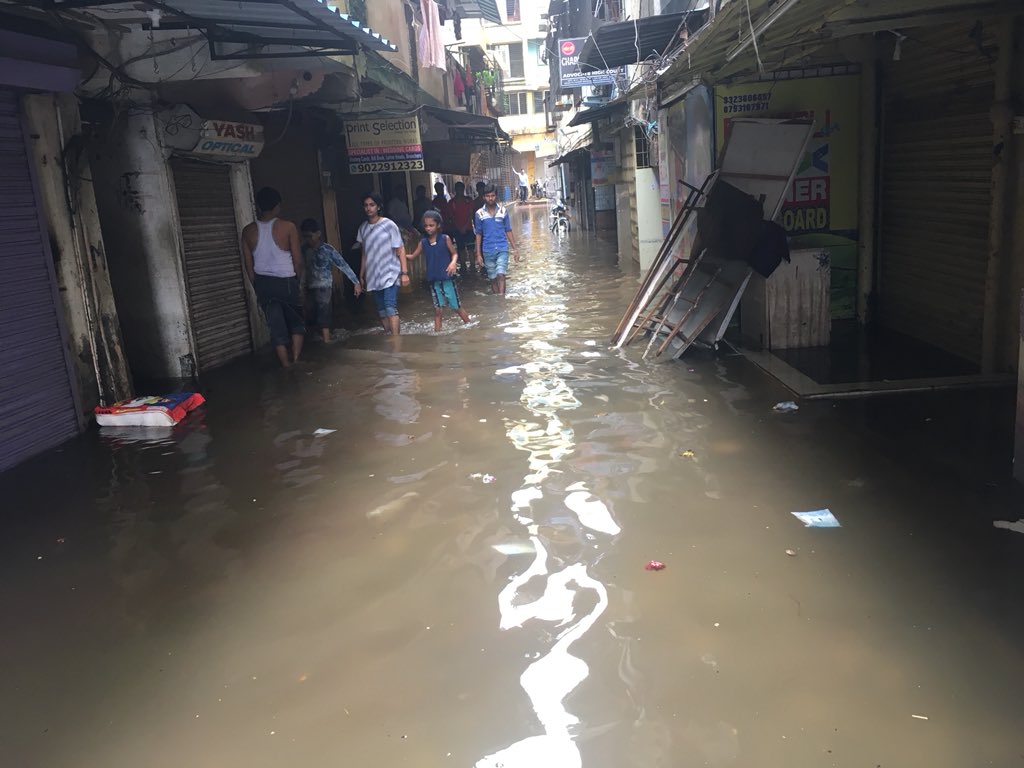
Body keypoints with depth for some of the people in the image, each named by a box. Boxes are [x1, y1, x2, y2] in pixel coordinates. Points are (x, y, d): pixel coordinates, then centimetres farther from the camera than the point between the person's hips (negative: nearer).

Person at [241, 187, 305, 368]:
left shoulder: (248, 231, -2)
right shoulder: (287, 227, -11)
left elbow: (249, 265, 3)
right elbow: (297, 260, -8)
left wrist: (258, 287, 14)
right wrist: (298, 280, 9)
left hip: (263, 283, 3)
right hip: (286, 281, -3)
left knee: (276, 326, 10)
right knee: (296, 322, 16)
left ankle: (286, 366, 11)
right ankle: (296, 360, 9)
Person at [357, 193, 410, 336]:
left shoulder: (389, 225, -5)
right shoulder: (363, 228, 9)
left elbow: (400, 250, -5)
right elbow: (364, 254, 17)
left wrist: (404, 272, -10)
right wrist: (361, 275, 16)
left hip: (389, 274, -5)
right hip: (373, 276, 5)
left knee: (390, 308, -17)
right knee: (381, 311, 7)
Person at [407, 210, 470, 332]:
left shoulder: (445, 239, -5)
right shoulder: (423, 243, 4)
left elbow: (455, 253, -1)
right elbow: (413, 256, 12)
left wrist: (453, 263, -21)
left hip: (447, 279, -3)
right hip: (433, 281, 3)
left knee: (457, 307, 7)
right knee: (437, 310, 7)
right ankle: (437, 332, 11)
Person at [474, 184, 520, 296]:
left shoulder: (503, 211, 1)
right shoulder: (479, 214, 0)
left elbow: (508, 231, 6)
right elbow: (478, 235, 4)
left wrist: (515, 249, 3)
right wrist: (478, 254, 1)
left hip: (502, 249, -1)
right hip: (488, 251, 1)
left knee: (501, 274, -15)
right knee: (493, 278, 8)